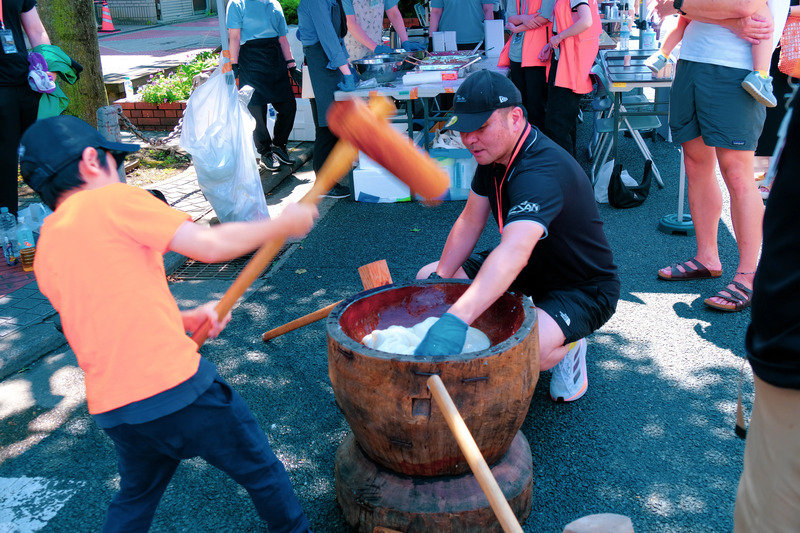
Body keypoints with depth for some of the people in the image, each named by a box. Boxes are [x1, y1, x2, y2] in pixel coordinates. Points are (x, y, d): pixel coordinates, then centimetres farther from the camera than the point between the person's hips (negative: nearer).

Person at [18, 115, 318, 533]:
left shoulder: (45, 255, 13)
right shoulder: (111, 200, -9)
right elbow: (210, 244, -12)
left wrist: (189, 319, 15)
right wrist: (282, 225, 0)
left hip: (112, 408, 8)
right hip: (175, 387, -7)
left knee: (135, 498, 30)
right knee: (260, 470, 15)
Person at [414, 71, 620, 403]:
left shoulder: (542, 172, -35)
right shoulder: (493, 151, -5)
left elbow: (514, 252, -52)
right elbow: (470, 222, 1)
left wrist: (454, 321, -63)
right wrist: (439, 280, -10)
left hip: (584, 291, -9)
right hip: (531, 272, 9)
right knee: (427, 278, 4)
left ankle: (566, 347, 0)